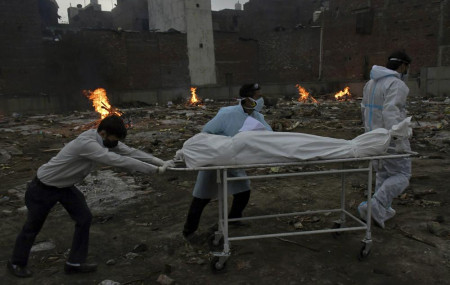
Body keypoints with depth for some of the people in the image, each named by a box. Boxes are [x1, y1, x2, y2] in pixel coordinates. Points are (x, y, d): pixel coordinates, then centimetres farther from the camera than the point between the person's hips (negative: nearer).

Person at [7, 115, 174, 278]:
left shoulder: (106, 140, -11)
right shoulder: (86, 143, -37)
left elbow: (131, 152, -12)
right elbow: (118, 161, -43)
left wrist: (161, 162, -21)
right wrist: (156, 170, -41)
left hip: (65, 186, 8)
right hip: (44, 187, -8)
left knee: (84, 218, 1)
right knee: (33, 226, 11)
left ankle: (74, 262, 16)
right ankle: (16, 263, 37)